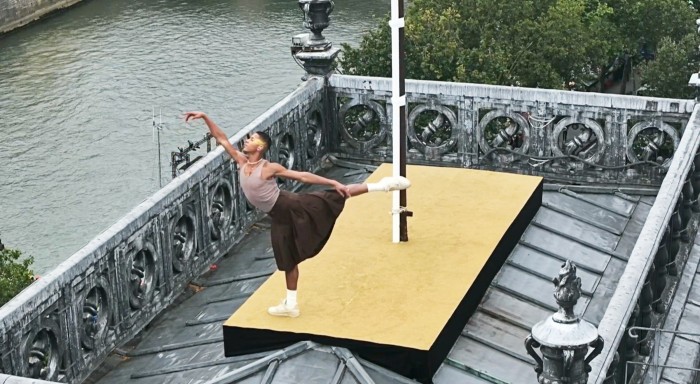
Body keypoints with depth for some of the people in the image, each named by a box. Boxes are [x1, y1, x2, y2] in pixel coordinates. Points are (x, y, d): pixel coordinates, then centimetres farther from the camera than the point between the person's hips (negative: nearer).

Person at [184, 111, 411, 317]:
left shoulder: (269, 168, -17)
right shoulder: (241, 162, 0)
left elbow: (303, 176, -15)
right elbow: (221, 138, 3)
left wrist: (334, 183, -18)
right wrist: (205, 117, -6)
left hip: (292, 207, -5)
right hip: (280, 217, 5)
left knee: (335, 197, -11)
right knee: (288, 260, 14)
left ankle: (380, 186, 0)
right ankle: (291, 305, 23)